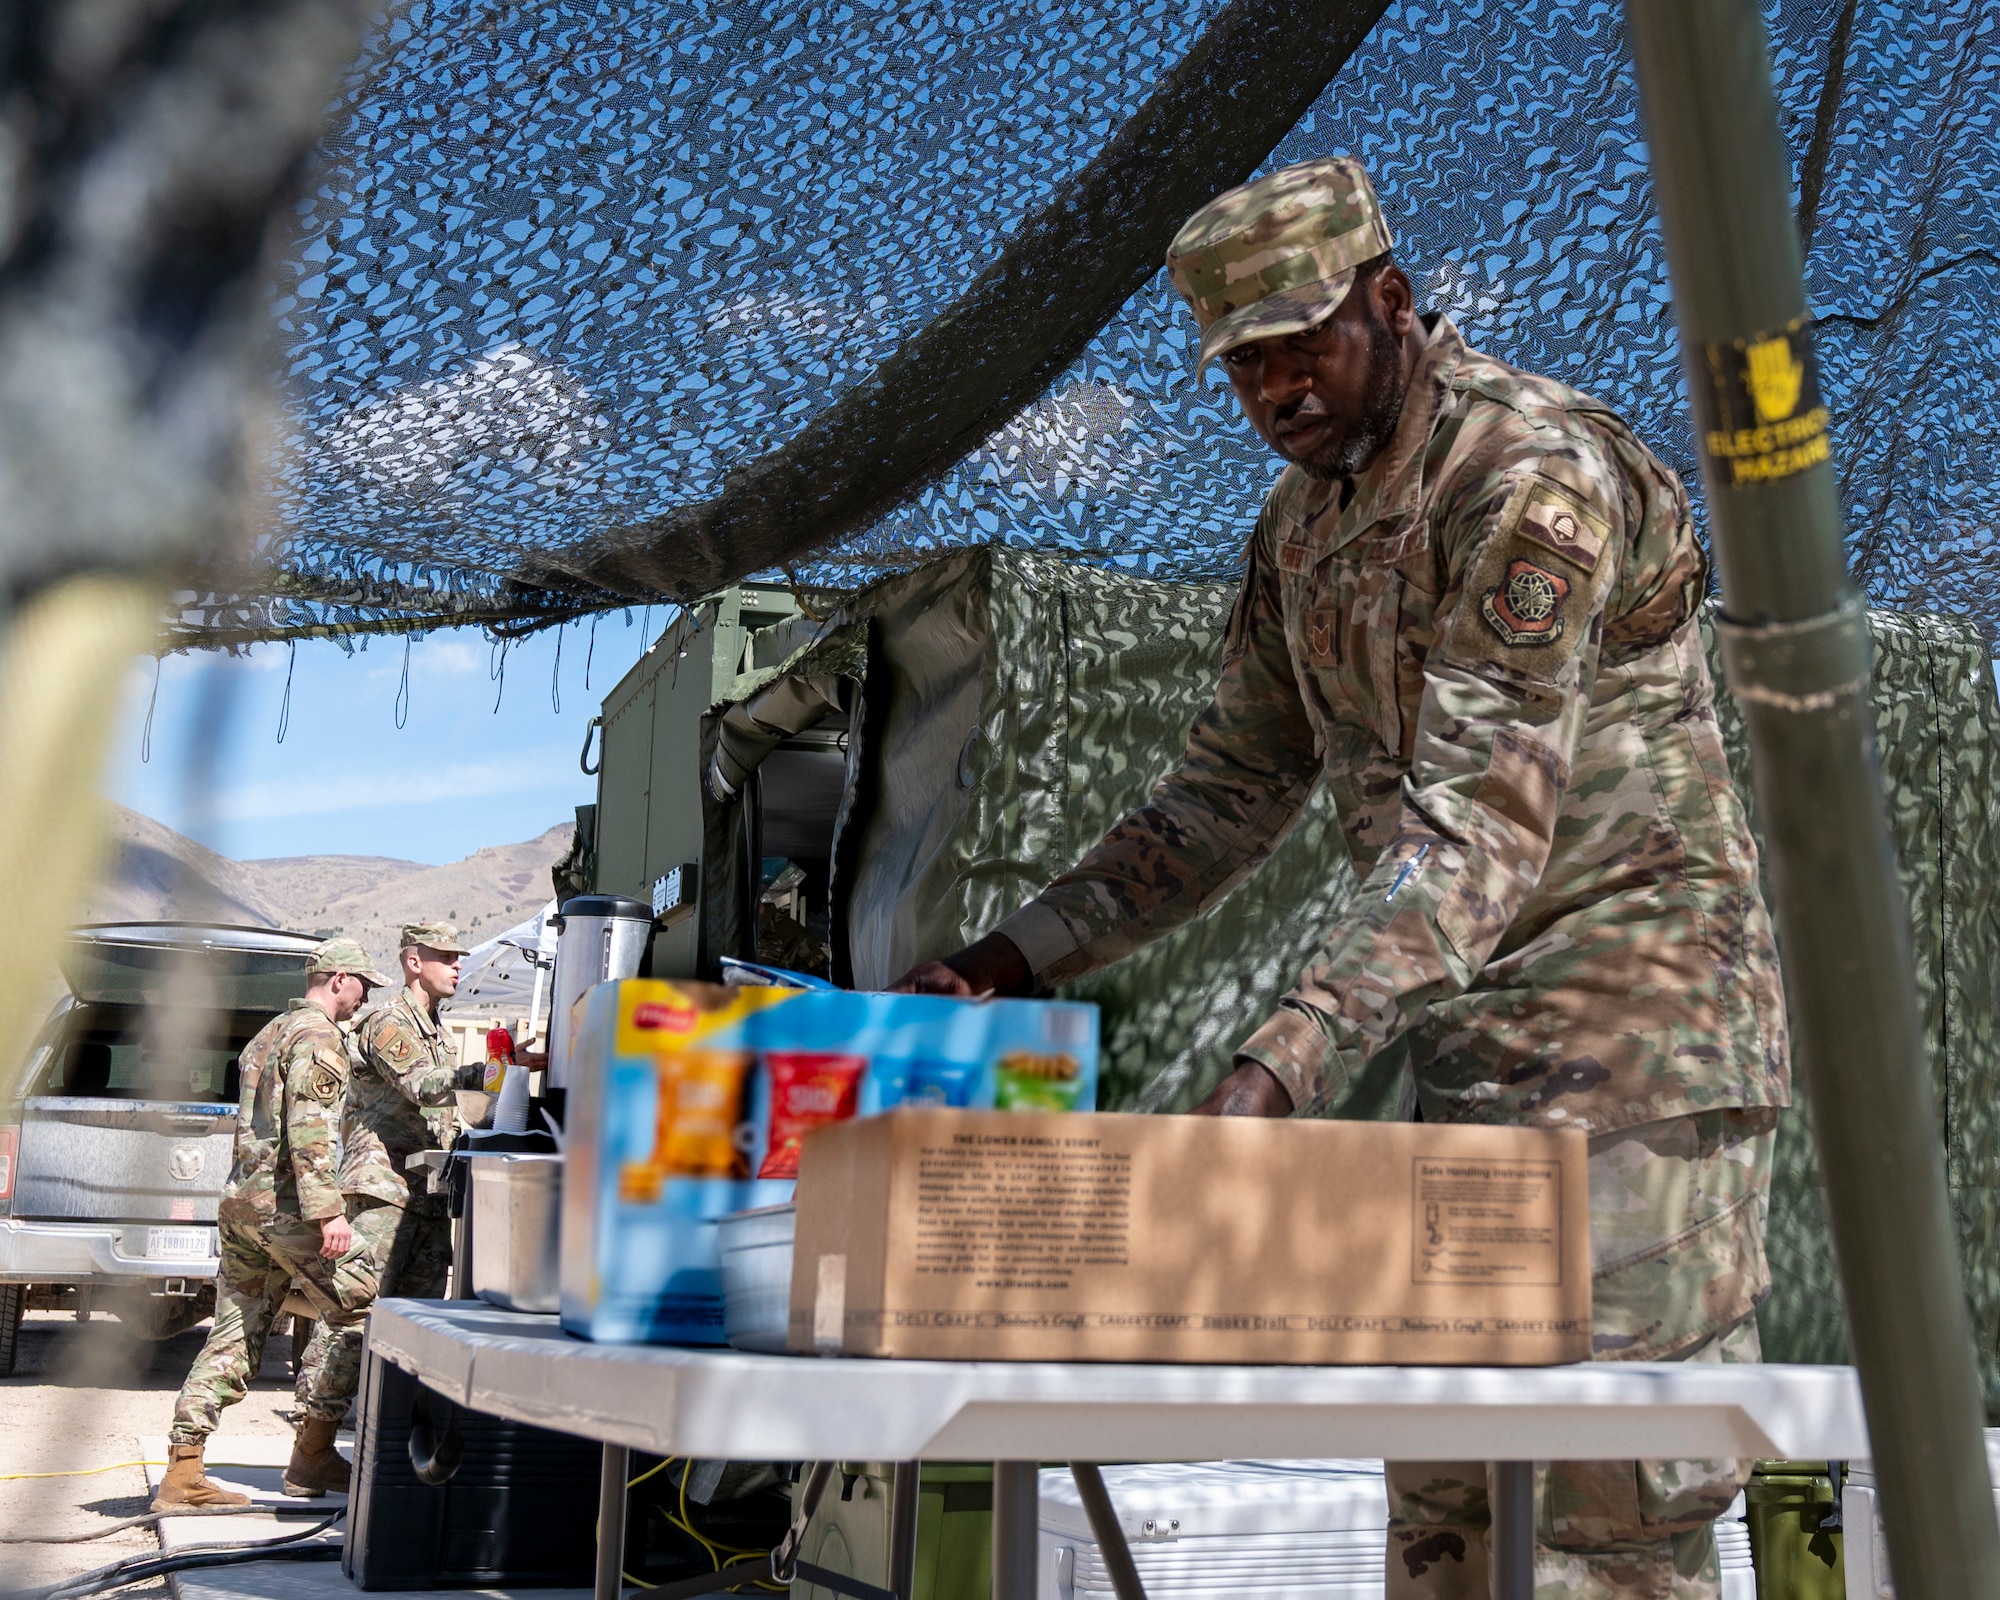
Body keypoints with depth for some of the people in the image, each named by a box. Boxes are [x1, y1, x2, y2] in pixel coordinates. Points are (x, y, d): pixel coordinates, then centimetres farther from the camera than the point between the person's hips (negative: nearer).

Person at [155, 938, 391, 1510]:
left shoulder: (270, 1033, 23)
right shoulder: (318, 1036, -8)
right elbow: (309, 1128, -20)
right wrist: (329, 1212, -24)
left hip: (239, 1200, 10)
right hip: (284, 1202, -10)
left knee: (234, 1336, 9)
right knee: (358, 1309, -2)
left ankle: (182, 1472, 7)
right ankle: (313, 1455, 0)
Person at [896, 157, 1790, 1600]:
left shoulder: (1531, 475, -17)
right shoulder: (1304, 520, 12)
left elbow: (1478, 831, -27)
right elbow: (1233, 790, 16)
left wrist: (1283, 1065, -37)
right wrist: (1020, 956, 7)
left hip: (1629, 1045, -8)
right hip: (1469, 1059, 9)